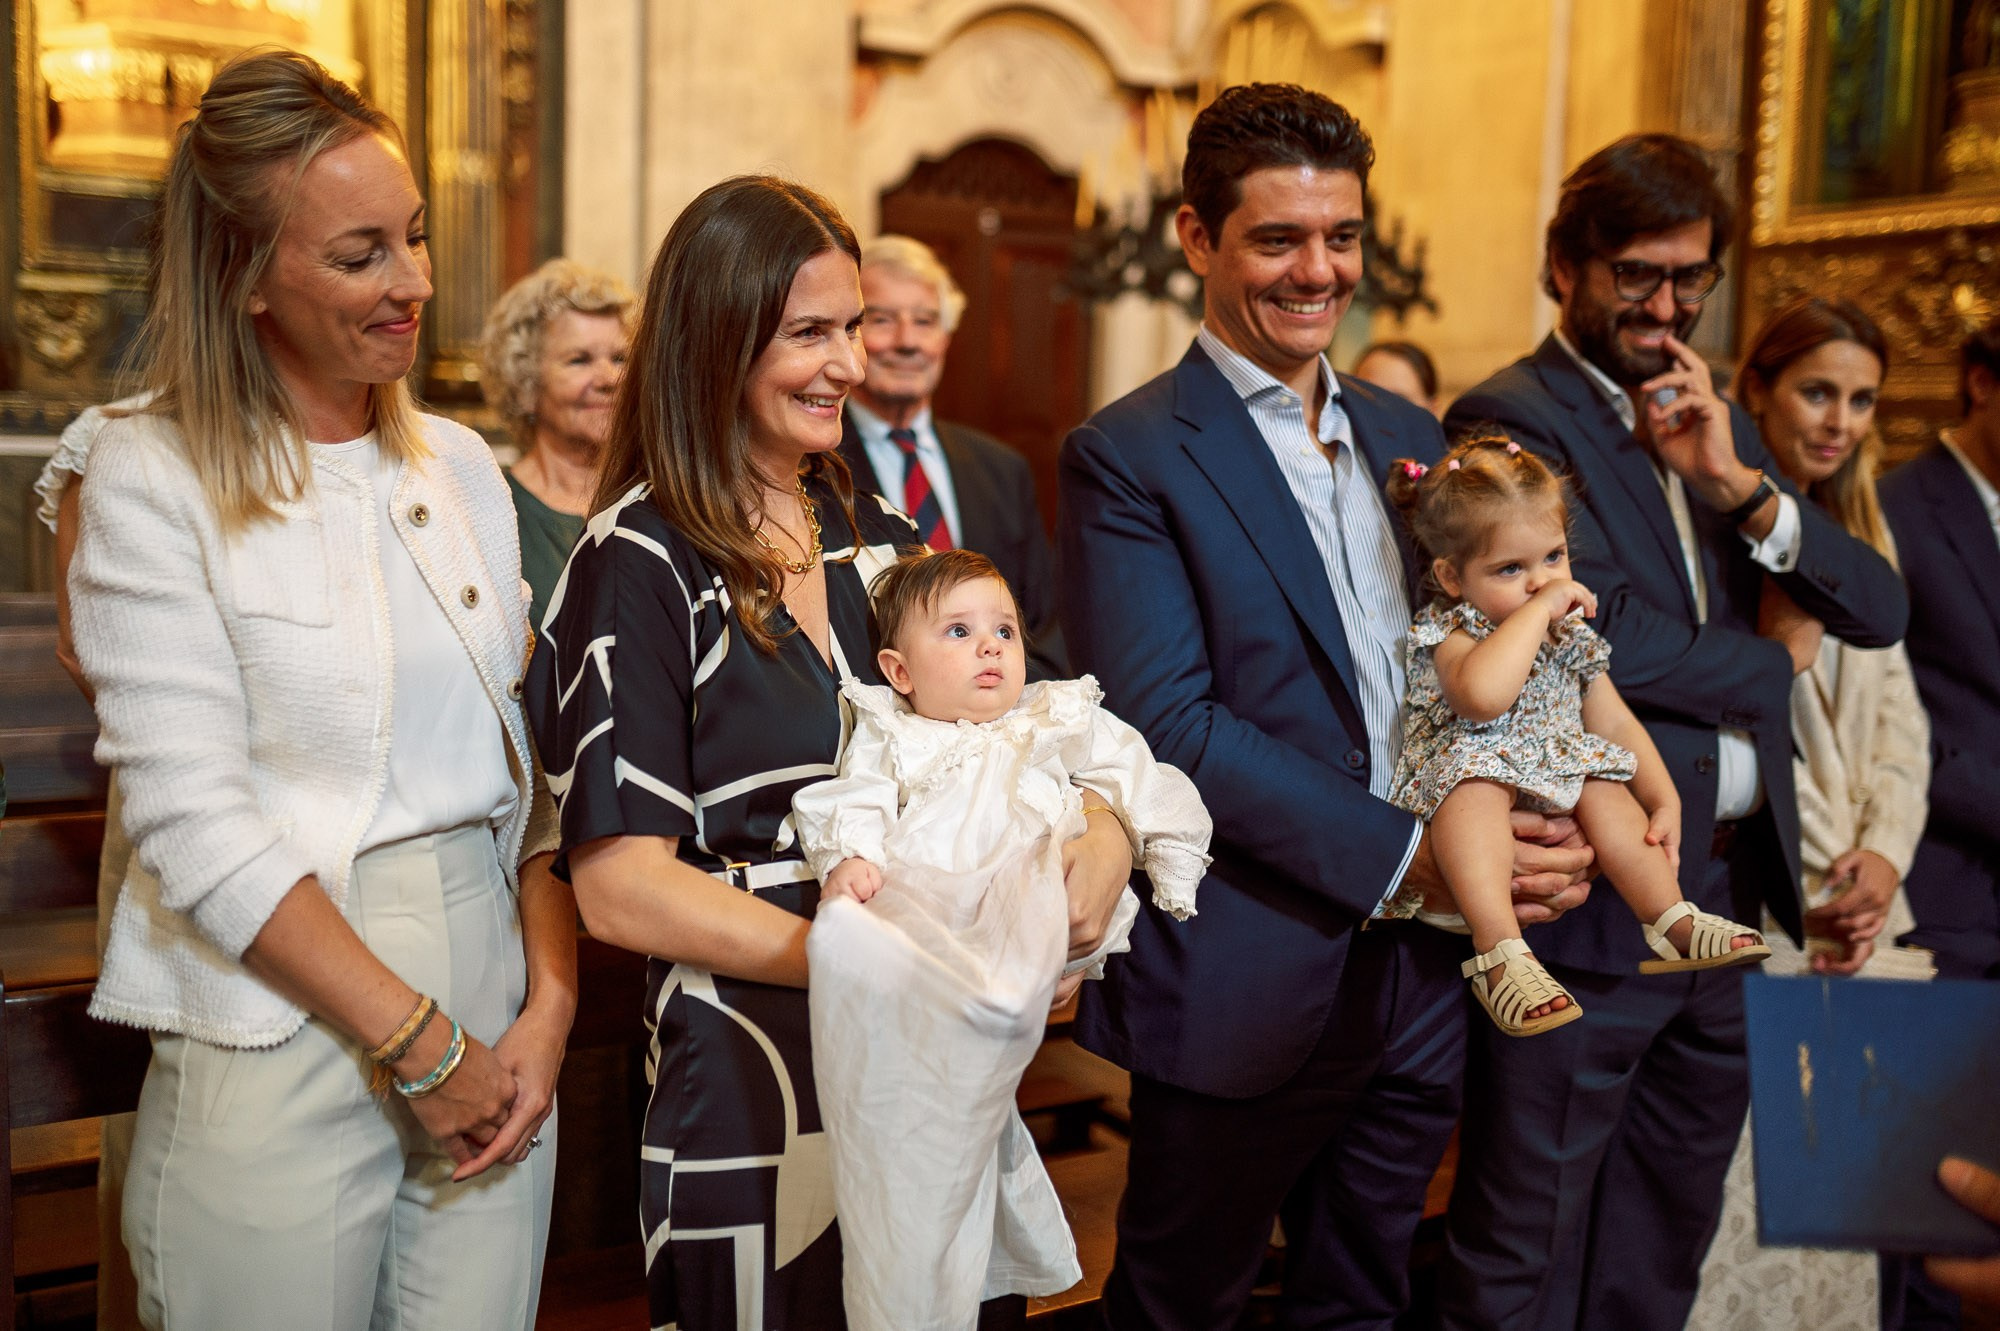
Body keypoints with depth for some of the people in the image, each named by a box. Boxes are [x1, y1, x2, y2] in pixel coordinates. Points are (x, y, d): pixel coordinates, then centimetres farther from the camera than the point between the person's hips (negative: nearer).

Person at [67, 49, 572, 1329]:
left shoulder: (463, 465, 8)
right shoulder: (157, 480, -6)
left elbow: (529, 759, 7)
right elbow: (196, 822, -13)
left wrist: (550, 1007, -4)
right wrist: (419, 1039, -12)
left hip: (495, 1030, 4)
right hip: (278, 1056, -4)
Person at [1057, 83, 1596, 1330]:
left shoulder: (1409, 436, 11)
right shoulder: (1127, 457, -10)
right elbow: (1169, 722, -18)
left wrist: (1547, 828, -6)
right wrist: (1402, 853, -20)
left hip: (1421, 978, 6)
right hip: (1245, 985, -6)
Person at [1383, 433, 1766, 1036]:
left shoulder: (1573, 639, 11)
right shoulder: (1452, 637, -12)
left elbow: (1616, 724, 15)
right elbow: (1483, 695, -36)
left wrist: (1664, 799, 2)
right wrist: (1540, 607, -28)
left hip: (1554, 802, 8)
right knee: (1476, 774, -36)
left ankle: (1672, 923, -9)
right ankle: (1500, 954, -47)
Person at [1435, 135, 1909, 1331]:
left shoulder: (1717, 428, 13)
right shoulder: (1510, 420, -10)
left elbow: (1882, 611, 7)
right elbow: (1604, 639, -21)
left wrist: (1739, 485, -9)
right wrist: (1775, 664, -3)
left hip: (1730, 901, 7)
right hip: (1590, 907, -7)